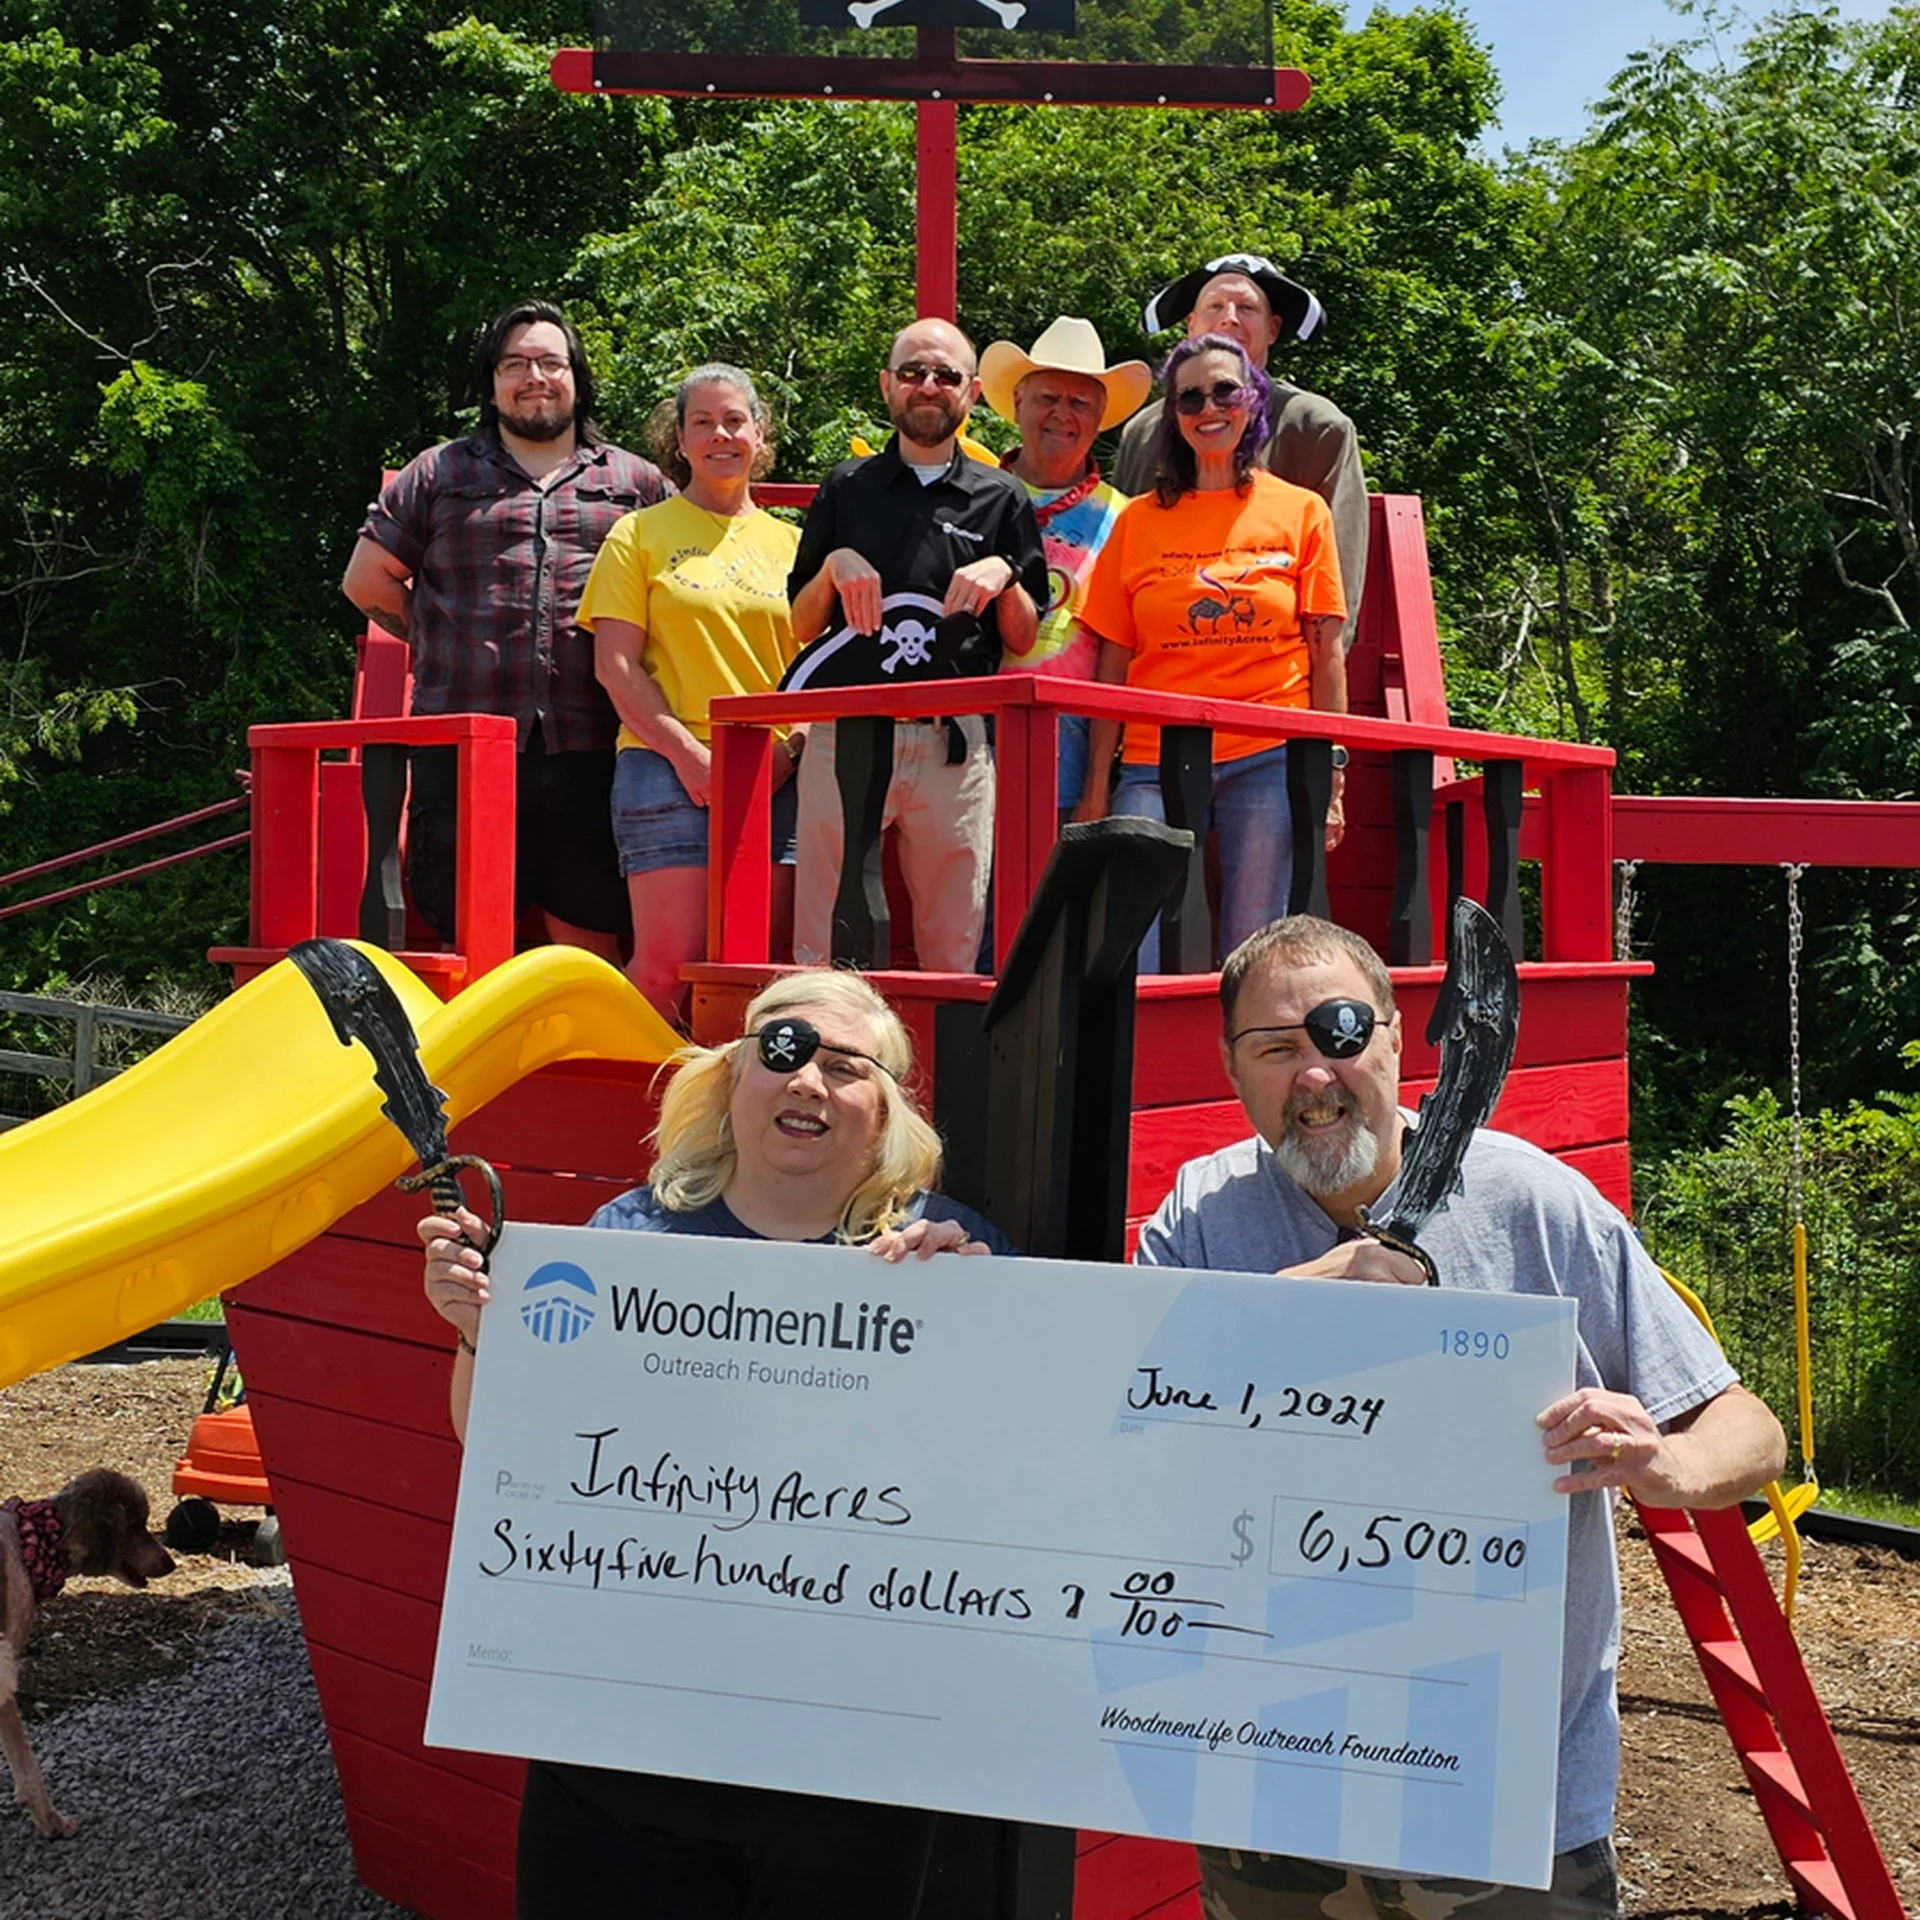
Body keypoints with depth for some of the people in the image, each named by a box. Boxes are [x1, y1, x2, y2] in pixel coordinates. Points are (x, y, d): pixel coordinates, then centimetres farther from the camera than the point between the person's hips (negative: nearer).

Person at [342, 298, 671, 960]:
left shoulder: (636, 481, 17)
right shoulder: (438, 474, 17)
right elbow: (366, 580, 18)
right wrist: (447, 640, 13)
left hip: (591, 750, 0)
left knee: (592, 939, 1)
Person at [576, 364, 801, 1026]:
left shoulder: (789, 543, 18)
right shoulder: (640, 534, 9)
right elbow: (616, 666, 1)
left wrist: (789, 750, -3)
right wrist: (688, 751, -10)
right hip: (667, 769, -3)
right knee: (670, 961, -10)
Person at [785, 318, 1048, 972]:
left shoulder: (1000, 498, 13)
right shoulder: (846, 487, 15)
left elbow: (1024, 640, 12)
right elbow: (800, 626, 14)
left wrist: (1004, 575, -6)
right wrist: (833, 567, -4)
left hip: (955, 741, 0)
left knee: (955, 954, 3)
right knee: (822, 947, -2)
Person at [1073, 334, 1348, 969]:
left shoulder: (1301, 512, 9)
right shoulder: (1138, 521, 10)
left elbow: (1326, 654, 7)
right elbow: (1112, 666, 9)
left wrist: (1331, 779, 1)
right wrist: (1097, 790, 4)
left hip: (1269, 759, 0)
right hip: (1156, 763, 1)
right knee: (1130, 958, -9)